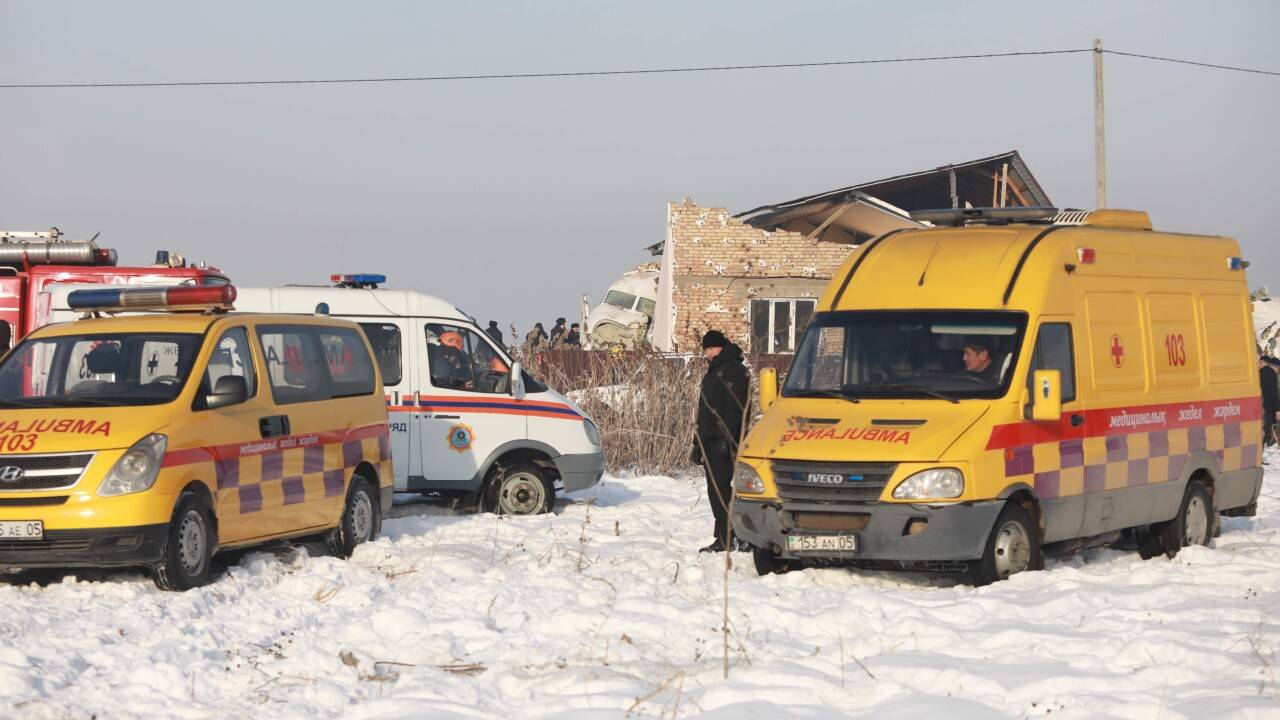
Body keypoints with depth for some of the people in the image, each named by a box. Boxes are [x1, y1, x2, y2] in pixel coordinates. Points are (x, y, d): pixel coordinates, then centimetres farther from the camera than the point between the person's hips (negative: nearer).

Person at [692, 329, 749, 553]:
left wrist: (726, 438, -24)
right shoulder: (714, 371, 23)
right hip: (711, 441, 10)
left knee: (720, 487, -13)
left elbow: (736, 408, -18)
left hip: (723, 442, -10)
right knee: (715, 488, 10)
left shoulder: (732, 370, -9)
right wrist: (698, 443, 25)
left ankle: (725, 537, -14)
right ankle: (723, 537, 13)